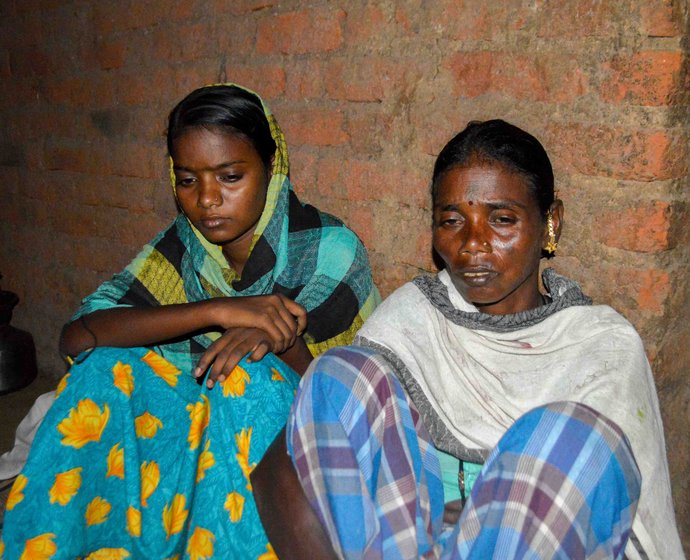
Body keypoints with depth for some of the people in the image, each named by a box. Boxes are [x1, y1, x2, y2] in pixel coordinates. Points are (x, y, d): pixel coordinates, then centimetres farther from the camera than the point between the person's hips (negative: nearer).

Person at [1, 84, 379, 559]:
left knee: (248, 374, -31)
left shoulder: (331, 248, -12)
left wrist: (273, 335, -34)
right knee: (107, 365, -18)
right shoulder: (183, 248, -3)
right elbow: (77, 336, -18)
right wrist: (215, 311, -30)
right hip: (205, 425, 3)